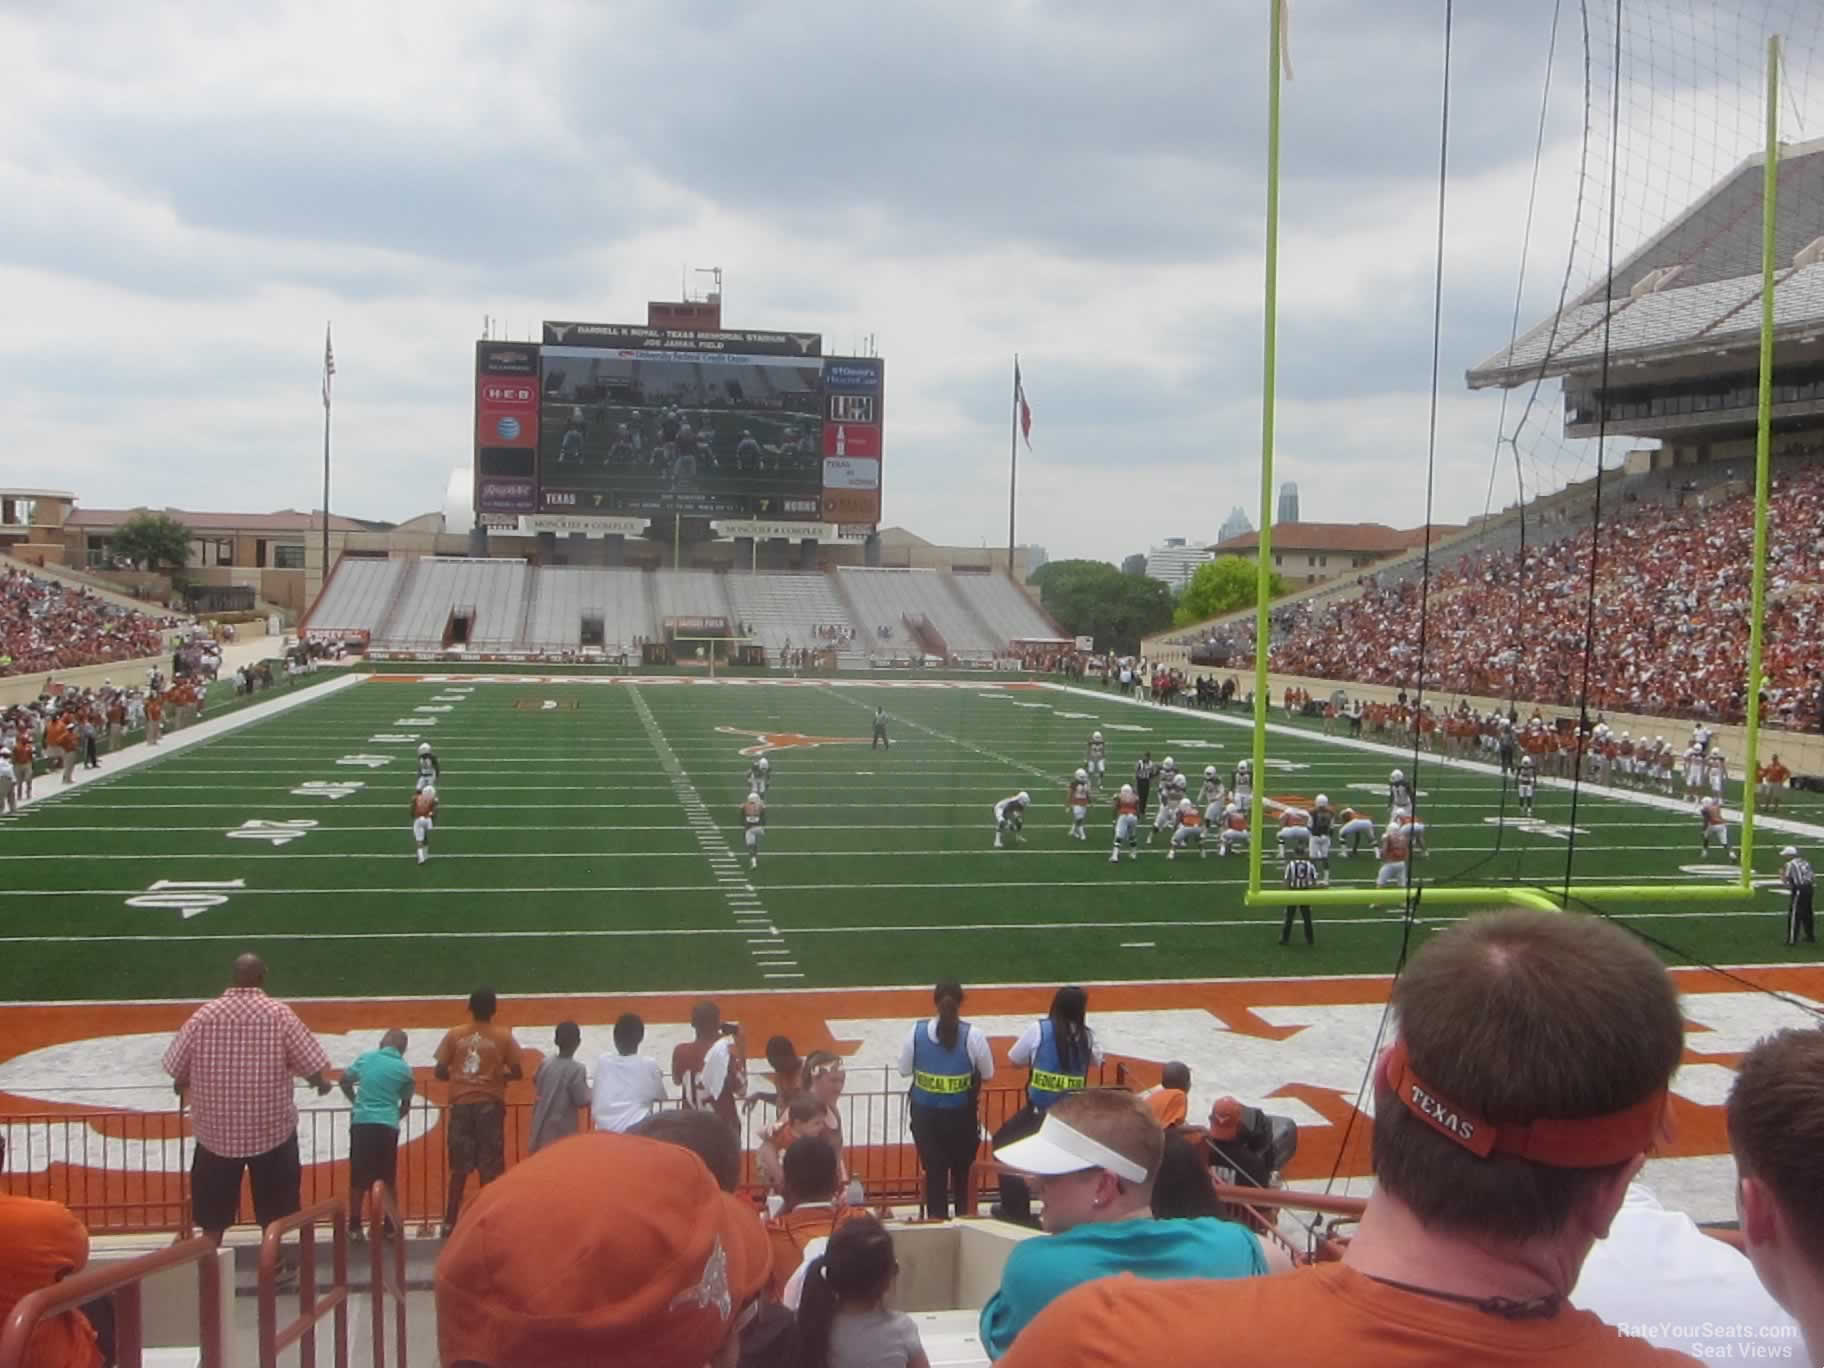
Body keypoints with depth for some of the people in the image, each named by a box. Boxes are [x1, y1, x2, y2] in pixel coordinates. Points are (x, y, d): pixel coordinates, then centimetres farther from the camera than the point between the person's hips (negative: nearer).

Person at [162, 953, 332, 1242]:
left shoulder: (205, 1014, -5)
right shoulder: (280, 1014, -8)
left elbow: (177, 1069, 0)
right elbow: (311, 1067, -9)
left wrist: (185, 1086, 23)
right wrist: (322, 1084, 13)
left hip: (216, 1129, 1)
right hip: (272, 1129, -1)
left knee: (213, 1217, 14)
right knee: (274, 1216, 13)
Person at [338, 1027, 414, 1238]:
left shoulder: (365, 1058, 6)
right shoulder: (404, 1069, 3)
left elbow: (343, 1081, 19)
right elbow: (406, 1104, 12)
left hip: (361, 1123, 1)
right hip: (387, 1126, -1)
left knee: (358, 1178, 9)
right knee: (387, 1180, 9)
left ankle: (354, 1226, 11)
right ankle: (390, 1227, 12)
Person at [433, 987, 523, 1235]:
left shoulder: (454, 1035, 2)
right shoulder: (503, 1037, -2)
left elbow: (440, 1072, 1)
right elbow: (516, 1072, -2)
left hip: (461, 1104, 2)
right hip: (490, 1104, -2)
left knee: (459, 1168, 9)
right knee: (490, 1168, 3)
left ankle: (450, 1222, 11)